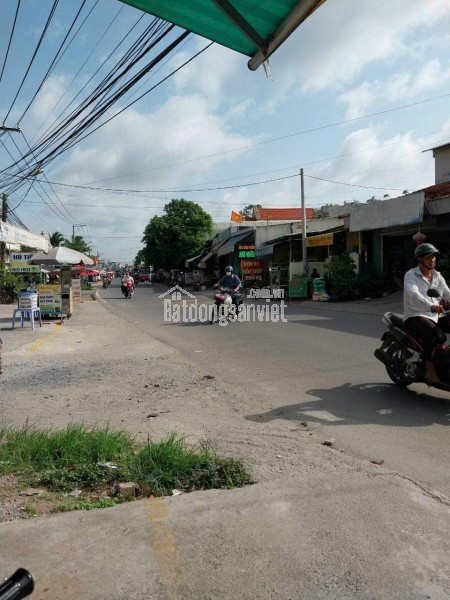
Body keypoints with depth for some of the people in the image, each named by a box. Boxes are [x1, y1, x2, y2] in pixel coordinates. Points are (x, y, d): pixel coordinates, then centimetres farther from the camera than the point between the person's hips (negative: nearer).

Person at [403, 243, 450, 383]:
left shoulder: (437, 276, 16)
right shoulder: (411, 275, -6)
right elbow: (413, 295, -25)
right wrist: (432, 306, -43)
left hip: (435, 317, 7)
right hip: (415, 317, -7)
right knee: (436, 334, -35)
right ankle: (430, 370, -23)